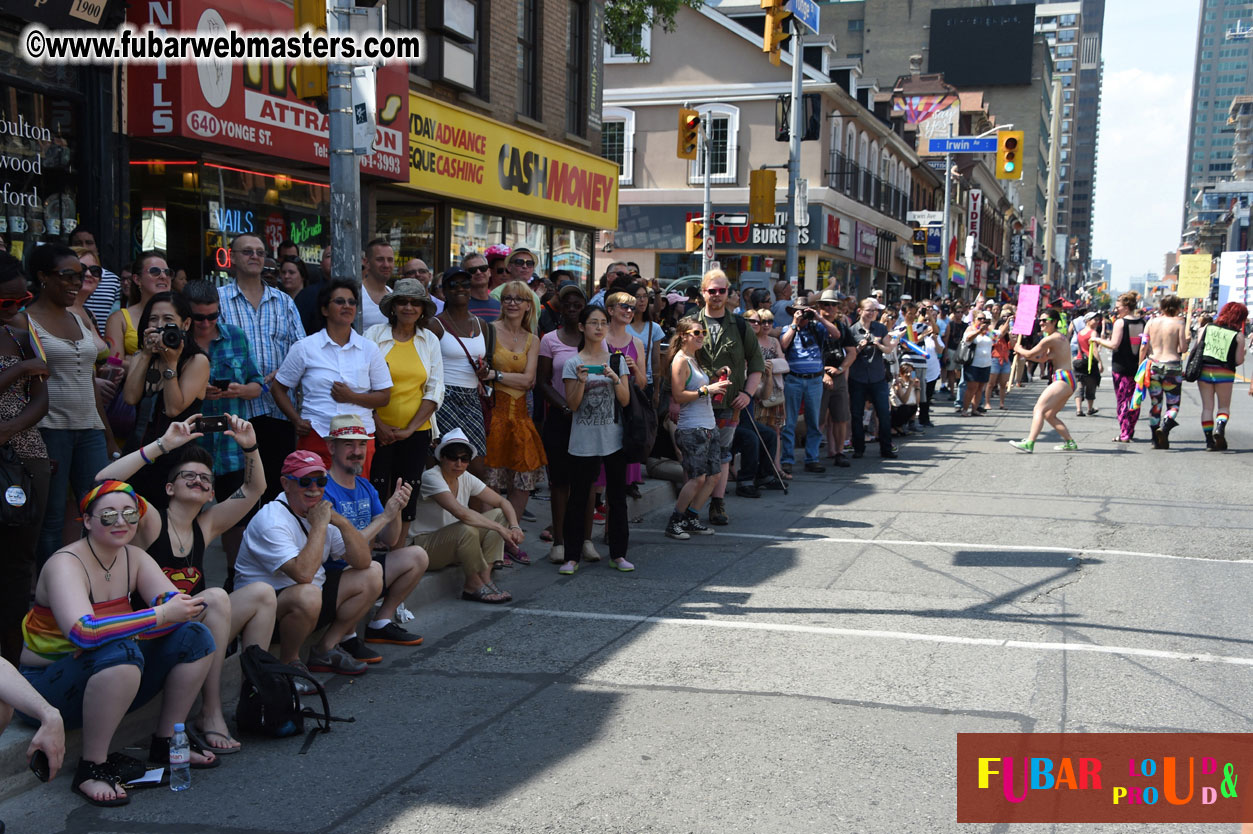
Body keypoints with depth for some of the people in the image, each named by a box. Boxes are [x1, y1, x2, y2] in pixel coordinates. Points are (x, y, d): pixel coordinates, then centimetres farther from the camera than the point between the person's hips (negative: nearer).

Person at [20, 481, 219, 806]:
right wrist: (161, 615, -33)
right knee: (120, 652, -36)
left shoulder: (133, 558, 3)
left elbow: (178, 606, -10)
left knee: (195, 636, -7)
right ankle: (92, 768, -24)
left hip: (111, 684, 7)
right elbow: (83, 631, -35)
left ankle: (166, 743, 3)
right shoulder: (66, 563, -18)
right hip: (50, 687, -7)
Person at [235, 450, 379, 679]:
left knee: (372, 574, 3)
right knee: (308, 594, -39)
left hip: (310, 603, 9)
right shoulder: (271, 521, -22)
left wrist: (341, 522, -17)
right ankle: (288, 663, -10)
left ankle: (326, 650, 7)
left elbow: (363, 561, -2)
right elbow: (303, 573, -36)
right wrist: (319, 526, -26)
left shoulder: (322, 511, 3)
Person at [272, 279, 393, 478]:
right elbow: (279, 388, 12)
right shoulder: (305, 347, 6)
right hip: (316, 437, -1)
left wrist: (352, 397, -8)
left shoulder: (369, 348, 10)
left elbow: (384, 396, 9)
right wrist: (297, 420, -2)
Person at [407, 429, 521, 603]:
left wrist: (514, 527, -16)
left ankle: (485, 576, -13)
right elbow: (461, 513, -35)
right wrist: (500, 528, -32)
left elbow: (502, 502, 4)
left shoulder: (466, 478, 1)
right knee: (467, 529, -35)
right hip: (424, 545, -8)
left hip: (454, 541, 8)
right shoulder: (431, 478, -22)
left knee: (499, 514, -6)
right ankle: (473, 586, -15)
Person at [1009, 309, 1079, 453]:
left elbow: (1030, 354, -6)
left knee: (1039, 409, -18)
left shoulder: (1051, 339, -10)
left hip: (1063, 380, -10)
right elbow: (1043, 359, 27)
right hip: (1069, 381, 10)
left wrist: (1018, 349, 14)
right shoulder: (1061, 336, 21)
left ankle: (1029, 443, -30)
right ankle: (1070, 443, 17)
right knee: (1049, 415, 17)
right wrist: (1023, 354, 19)